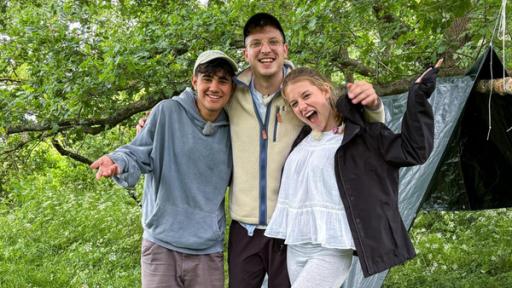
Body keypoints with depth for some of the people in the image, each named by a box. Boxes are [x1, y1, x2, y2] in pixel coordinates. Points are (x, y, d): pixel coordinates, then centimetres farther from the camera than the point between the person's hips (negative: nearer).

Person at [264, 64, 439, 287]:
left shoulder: (360, 134, -4)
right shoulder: (301, 139, 13)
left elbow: (412, 151, -12)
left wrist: (417, 99, -15)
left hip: (331, 250, -7)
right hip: (295, 249, 7)